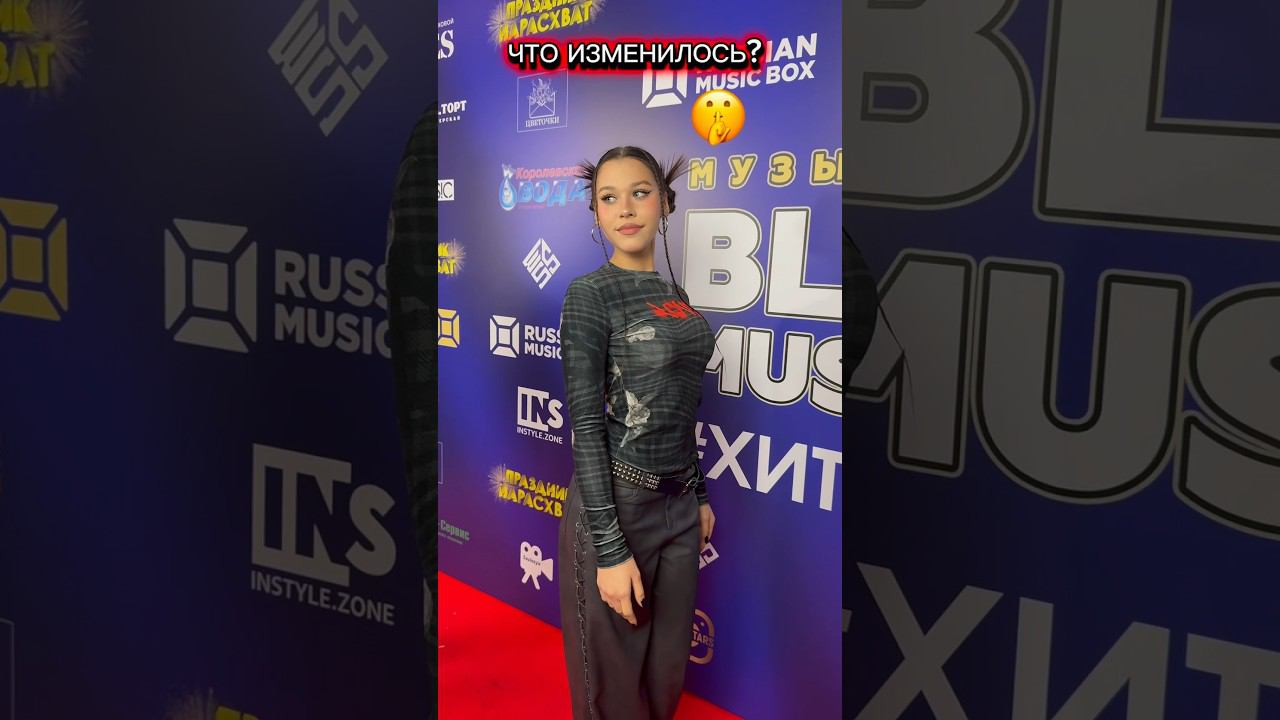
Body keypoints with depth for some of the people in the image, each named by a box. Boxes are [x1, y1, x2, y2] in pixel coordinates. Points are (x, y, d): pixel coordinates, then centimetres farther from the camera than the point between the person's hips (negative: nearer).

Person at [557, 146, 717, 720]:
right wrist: (610, 548, -20)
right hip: (617, 505, -7)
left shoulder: (674, 294, 9)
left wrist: (700, 495, 17)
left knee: (666, 669, 17)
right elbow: (585, 425, -16)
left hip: (679, 503, 7)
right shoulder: (590, 294, -12)